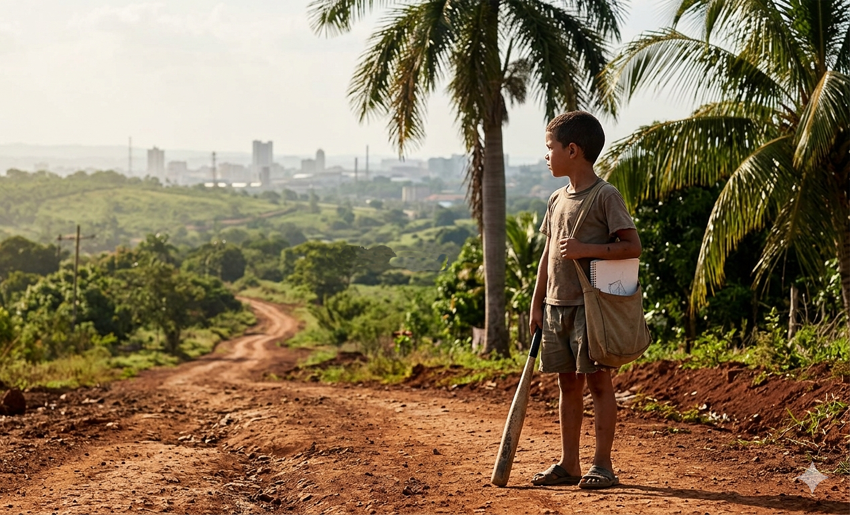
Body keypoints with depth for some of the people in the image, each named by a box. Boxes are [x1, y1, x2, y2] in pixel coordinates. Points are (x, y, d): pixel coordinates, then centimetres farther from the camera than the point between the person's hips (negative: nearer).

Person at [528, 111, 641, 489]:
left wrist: (586, 249, -21)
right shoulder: (557, 200, 14)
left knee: (598, 381, -3)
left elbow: (633, 246, -12)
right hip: (557, 305, 7)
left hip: (591, 305, -7)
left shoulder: (606, 196, -8)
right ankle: (568, 464, 16)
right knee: (568, 384, 10)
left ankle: (603, 464, 3)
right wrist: (537, 304, 15)